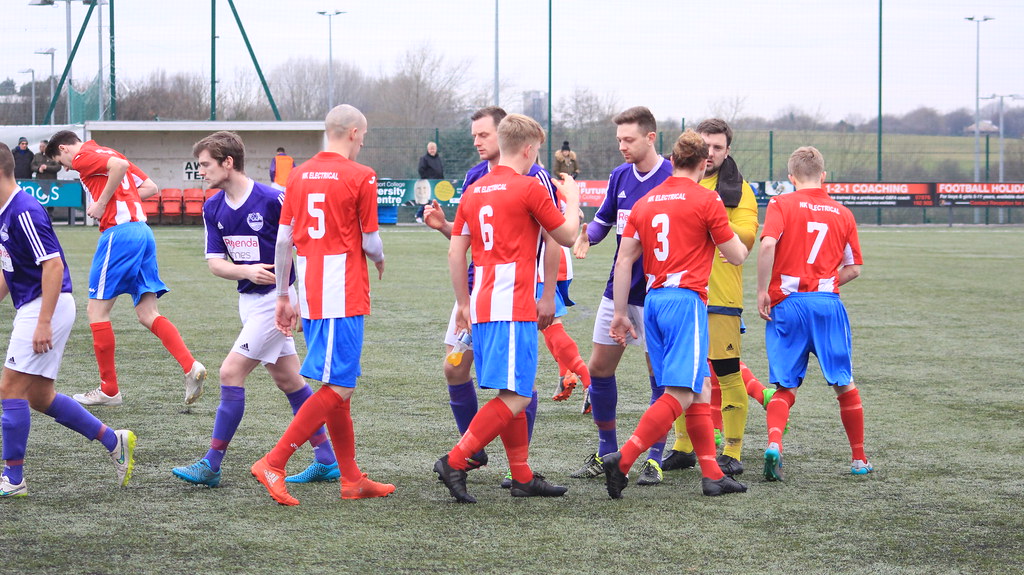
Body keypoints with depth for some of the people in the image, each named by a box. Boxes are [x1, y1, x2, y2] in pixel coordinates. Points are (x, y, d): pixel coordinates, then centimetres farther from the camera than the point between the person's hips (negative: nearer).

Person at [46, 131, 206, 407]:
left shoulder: (83, 156, -1)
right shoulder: (108, 153, 26)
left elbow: (119, 165, -21)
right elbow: (151, 187, 24)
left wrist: (102, 203, -12)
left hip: (119, 232, -9)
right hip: (142, 231, 9)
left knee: (97, 310, 1)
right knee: (147, 313, 6)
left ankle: (109, 390, 5)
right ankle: (191, 367, -11)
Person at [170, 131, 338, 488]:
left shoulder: (273, 200, -18)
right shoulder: (213, 208, 3)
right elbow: (215, 262, 1)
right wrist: (247, 271, -18)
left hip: (277, 298, -8)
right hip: (250, 299, 8)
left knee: (231, 372, -10)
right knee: (288, 380, 11)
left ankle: (212, 465, -2)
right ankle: (327, 461, 18)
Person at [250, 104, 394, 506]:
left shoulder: (299, 175, 10)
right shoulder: (360, 176, -7)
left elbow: (283, 239, 9)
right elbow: (370, 242, -6)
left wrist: (283, 296, 15)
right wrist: (380, 260, 17)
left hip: (310, 294, 7)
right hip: (344, 296, -7)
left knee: (337, 386, 13)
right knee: (338, 388, -5)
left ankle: (352, 479, 18)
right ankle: (274, 462, -11)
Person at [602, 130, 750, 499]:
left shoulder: (644, 203, 13)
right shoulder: (706, 200, -3)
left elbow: (623, 261, 10)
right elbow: (736, 256, 4)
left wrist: (620, 314, 15)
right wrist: (735, 237, 27)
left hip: (653, 301, 7)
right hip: (686, 300, -7)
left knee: (701, 389, 13)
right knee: (680, 394, -9)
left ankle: (712, 475, 12)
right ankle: (622, 461, -20)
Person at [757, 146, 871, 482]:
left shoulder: (781, 204, 1)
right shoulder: (842, 213, 10)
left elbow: (768, 244, -16)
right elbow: (854, 268, 10)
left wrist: (762, 291, -9)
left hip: (787, 304, -1)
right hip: (828, 302, 1)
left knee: (785, 387, 7)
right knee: (844, 384, 13)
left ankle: (774, 444, -18)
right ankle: (860, 459, 21)